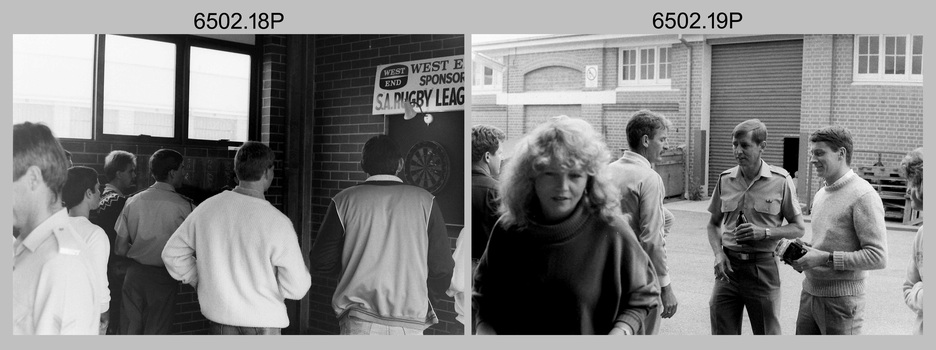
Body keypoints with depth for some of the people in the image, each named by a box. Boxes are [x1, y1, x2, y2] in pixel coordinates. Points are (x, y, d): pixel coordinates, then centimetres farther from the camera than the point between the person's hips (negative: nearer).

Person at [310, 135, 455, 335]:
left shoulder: (344, 200, 0)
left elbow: (321, 263, 2)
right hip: (410, 322, 1)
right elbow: (441, 268, 2)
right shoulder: (425, 201, 2)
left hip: (358, 322, 0)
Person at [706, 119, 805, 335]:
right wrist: (718, 254, -4)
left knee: (768, 334, 9)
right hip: (728, 267, 3)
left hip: (763, 267, -2)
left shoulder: (781, 181, -5)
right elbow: (713, 224, 13)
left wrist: (765, 232, -16)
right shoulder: (725, 179, 3)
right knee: (721, 334, 7)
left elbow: (798, 228, 1)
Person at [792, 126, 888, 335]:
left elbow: (878, 257, -18)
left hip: (841, 300, -7)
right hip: (810, 292, 7)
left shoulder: (863, 196, -13)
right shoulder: (821, 194, 14)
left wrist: (826, 259, -20)